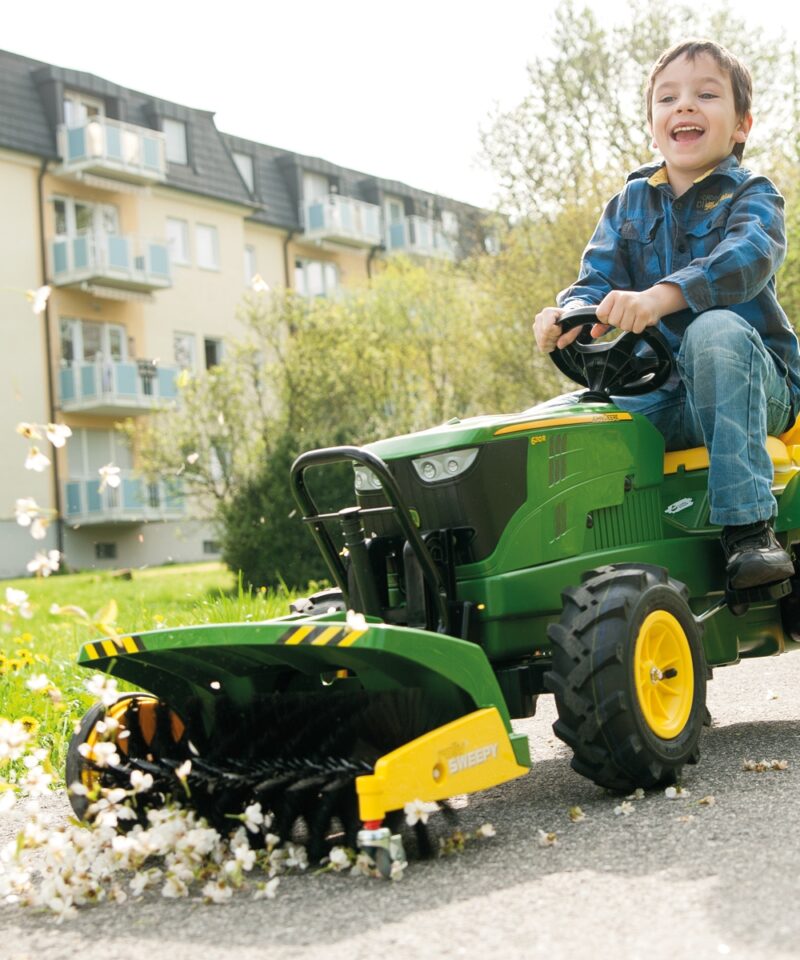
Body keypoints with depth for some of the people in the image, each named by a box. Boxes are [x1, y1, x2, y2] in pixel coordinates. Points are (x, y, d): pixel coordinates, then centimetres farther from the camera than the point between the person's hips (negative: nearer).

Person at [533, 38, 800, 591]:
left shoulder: (752, 197, -2)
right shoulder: (630, 204, 13)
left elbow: (748, 256, -25)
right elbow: (599, 276, 2)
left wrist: (662, 296, -45)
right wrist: (570, 312, -26)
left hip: (753, 384, -4)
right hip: (659, 393, 4)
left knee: (715, 329, -37)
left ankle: (749, 528, -37)